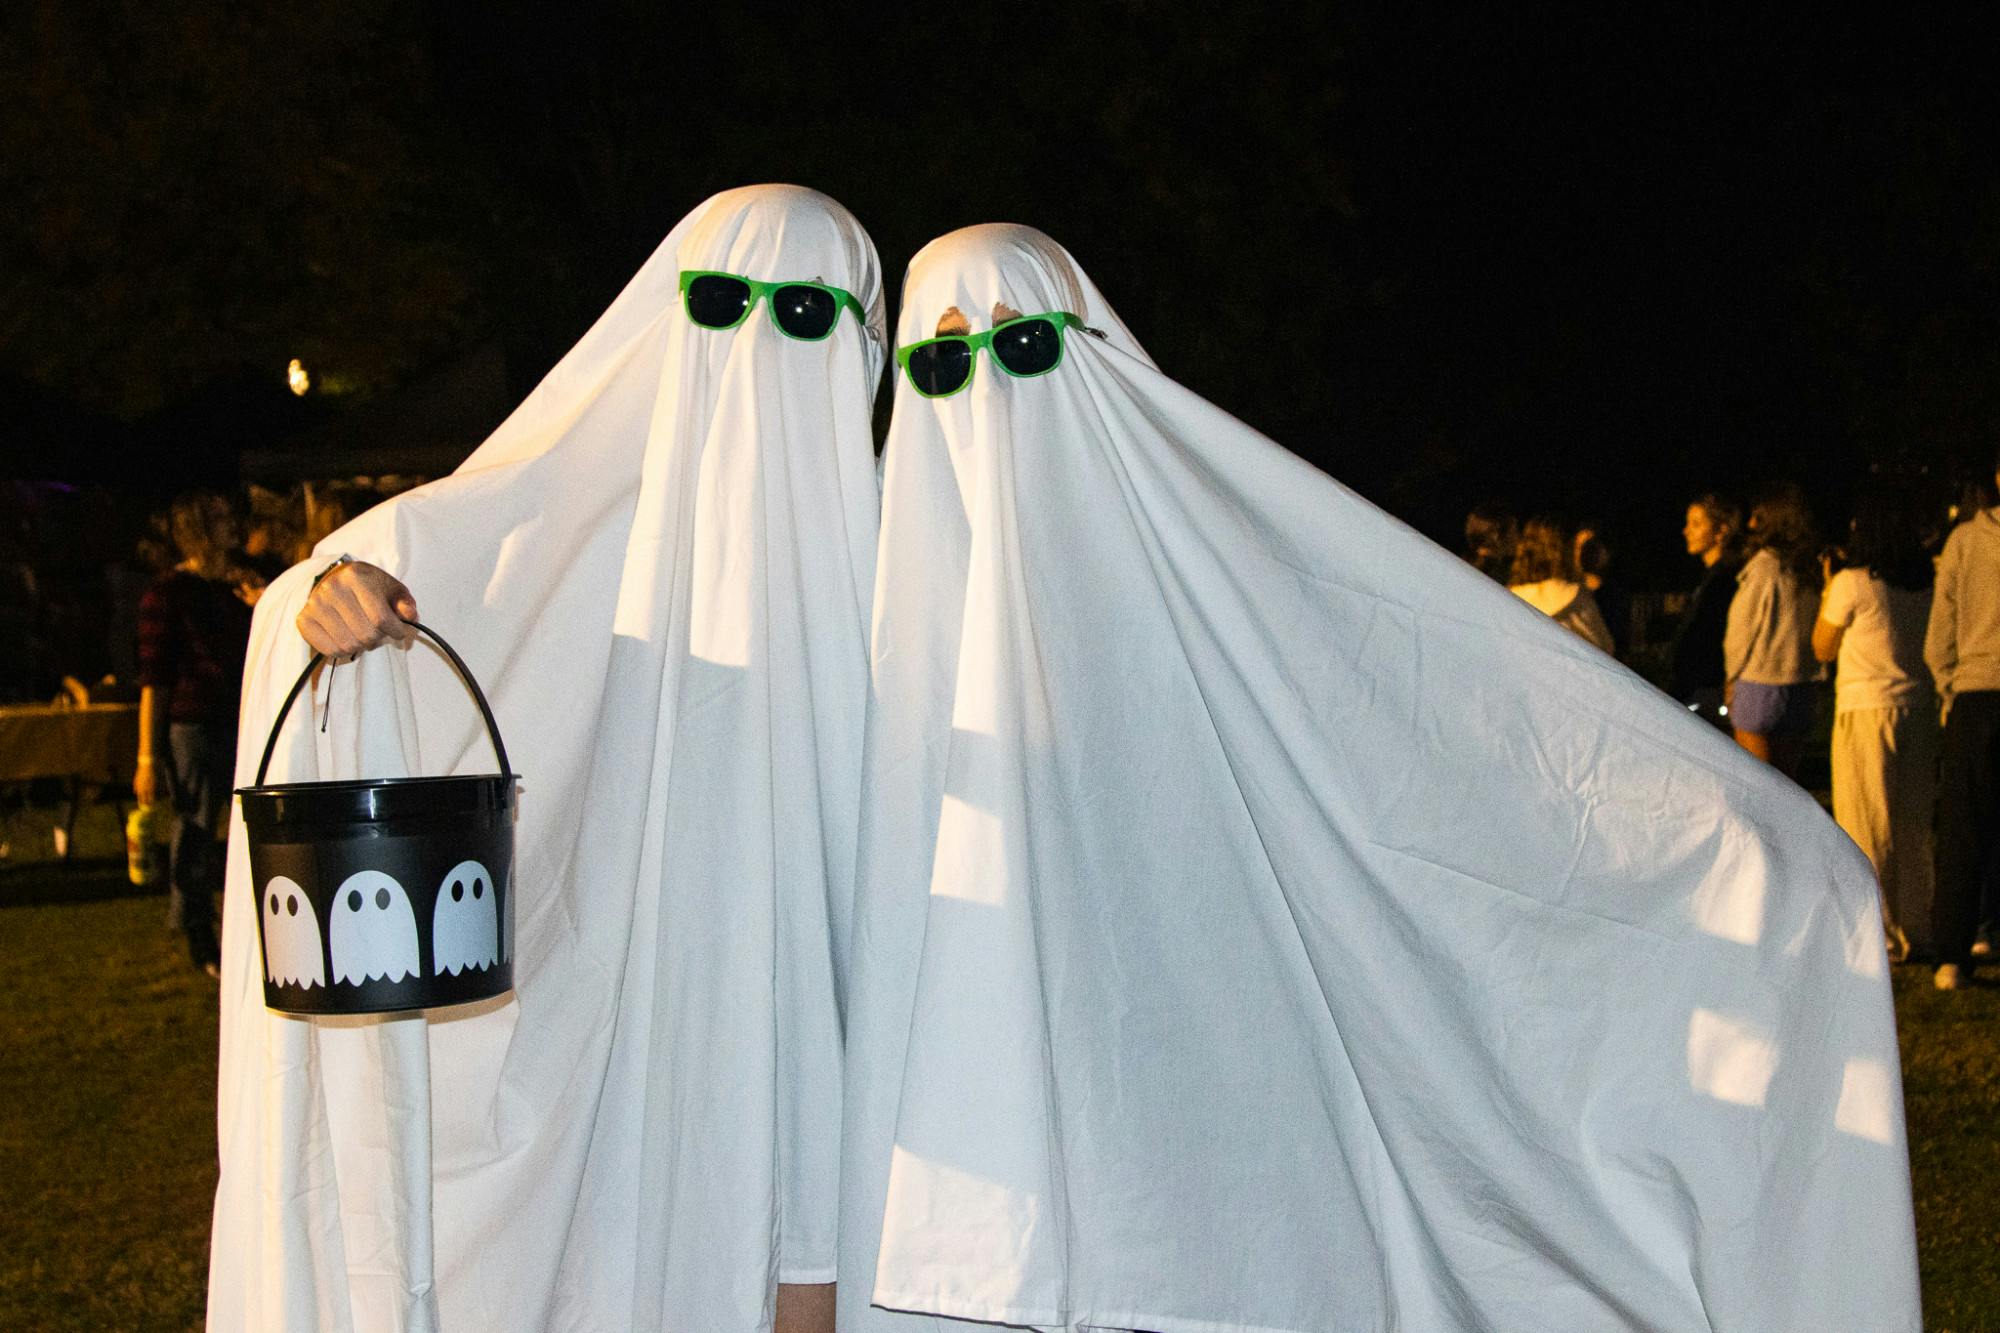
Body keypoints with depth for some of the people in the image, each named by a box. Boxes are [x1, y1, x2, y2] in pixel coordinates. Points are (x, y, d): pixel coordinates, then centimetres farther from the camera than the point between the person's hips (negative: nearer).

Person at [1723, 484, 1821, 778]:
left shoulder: (1763, 566, -12)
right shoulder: (1806, 571, 7)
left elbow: (1742, 629, -7)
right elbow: (1816, 634, 9)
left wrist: (1731, 679, 4)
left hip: (1759, 683, -6)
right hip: (1800, 684, 6)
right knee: (1786, 779, 12)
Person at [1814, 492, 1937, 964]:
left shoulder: (1852, 583, -10)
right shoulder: (1926, 583, 4)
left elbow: (1823, 648, 1)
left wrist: (1827, 594, 12)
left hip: (1865, 710, -5)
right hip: (1920, 709, 5)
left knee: (1868, 826, 1)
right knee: (1914, 826, 13)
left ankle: (1878, 936, 1)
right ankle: (1916, 930, 18)